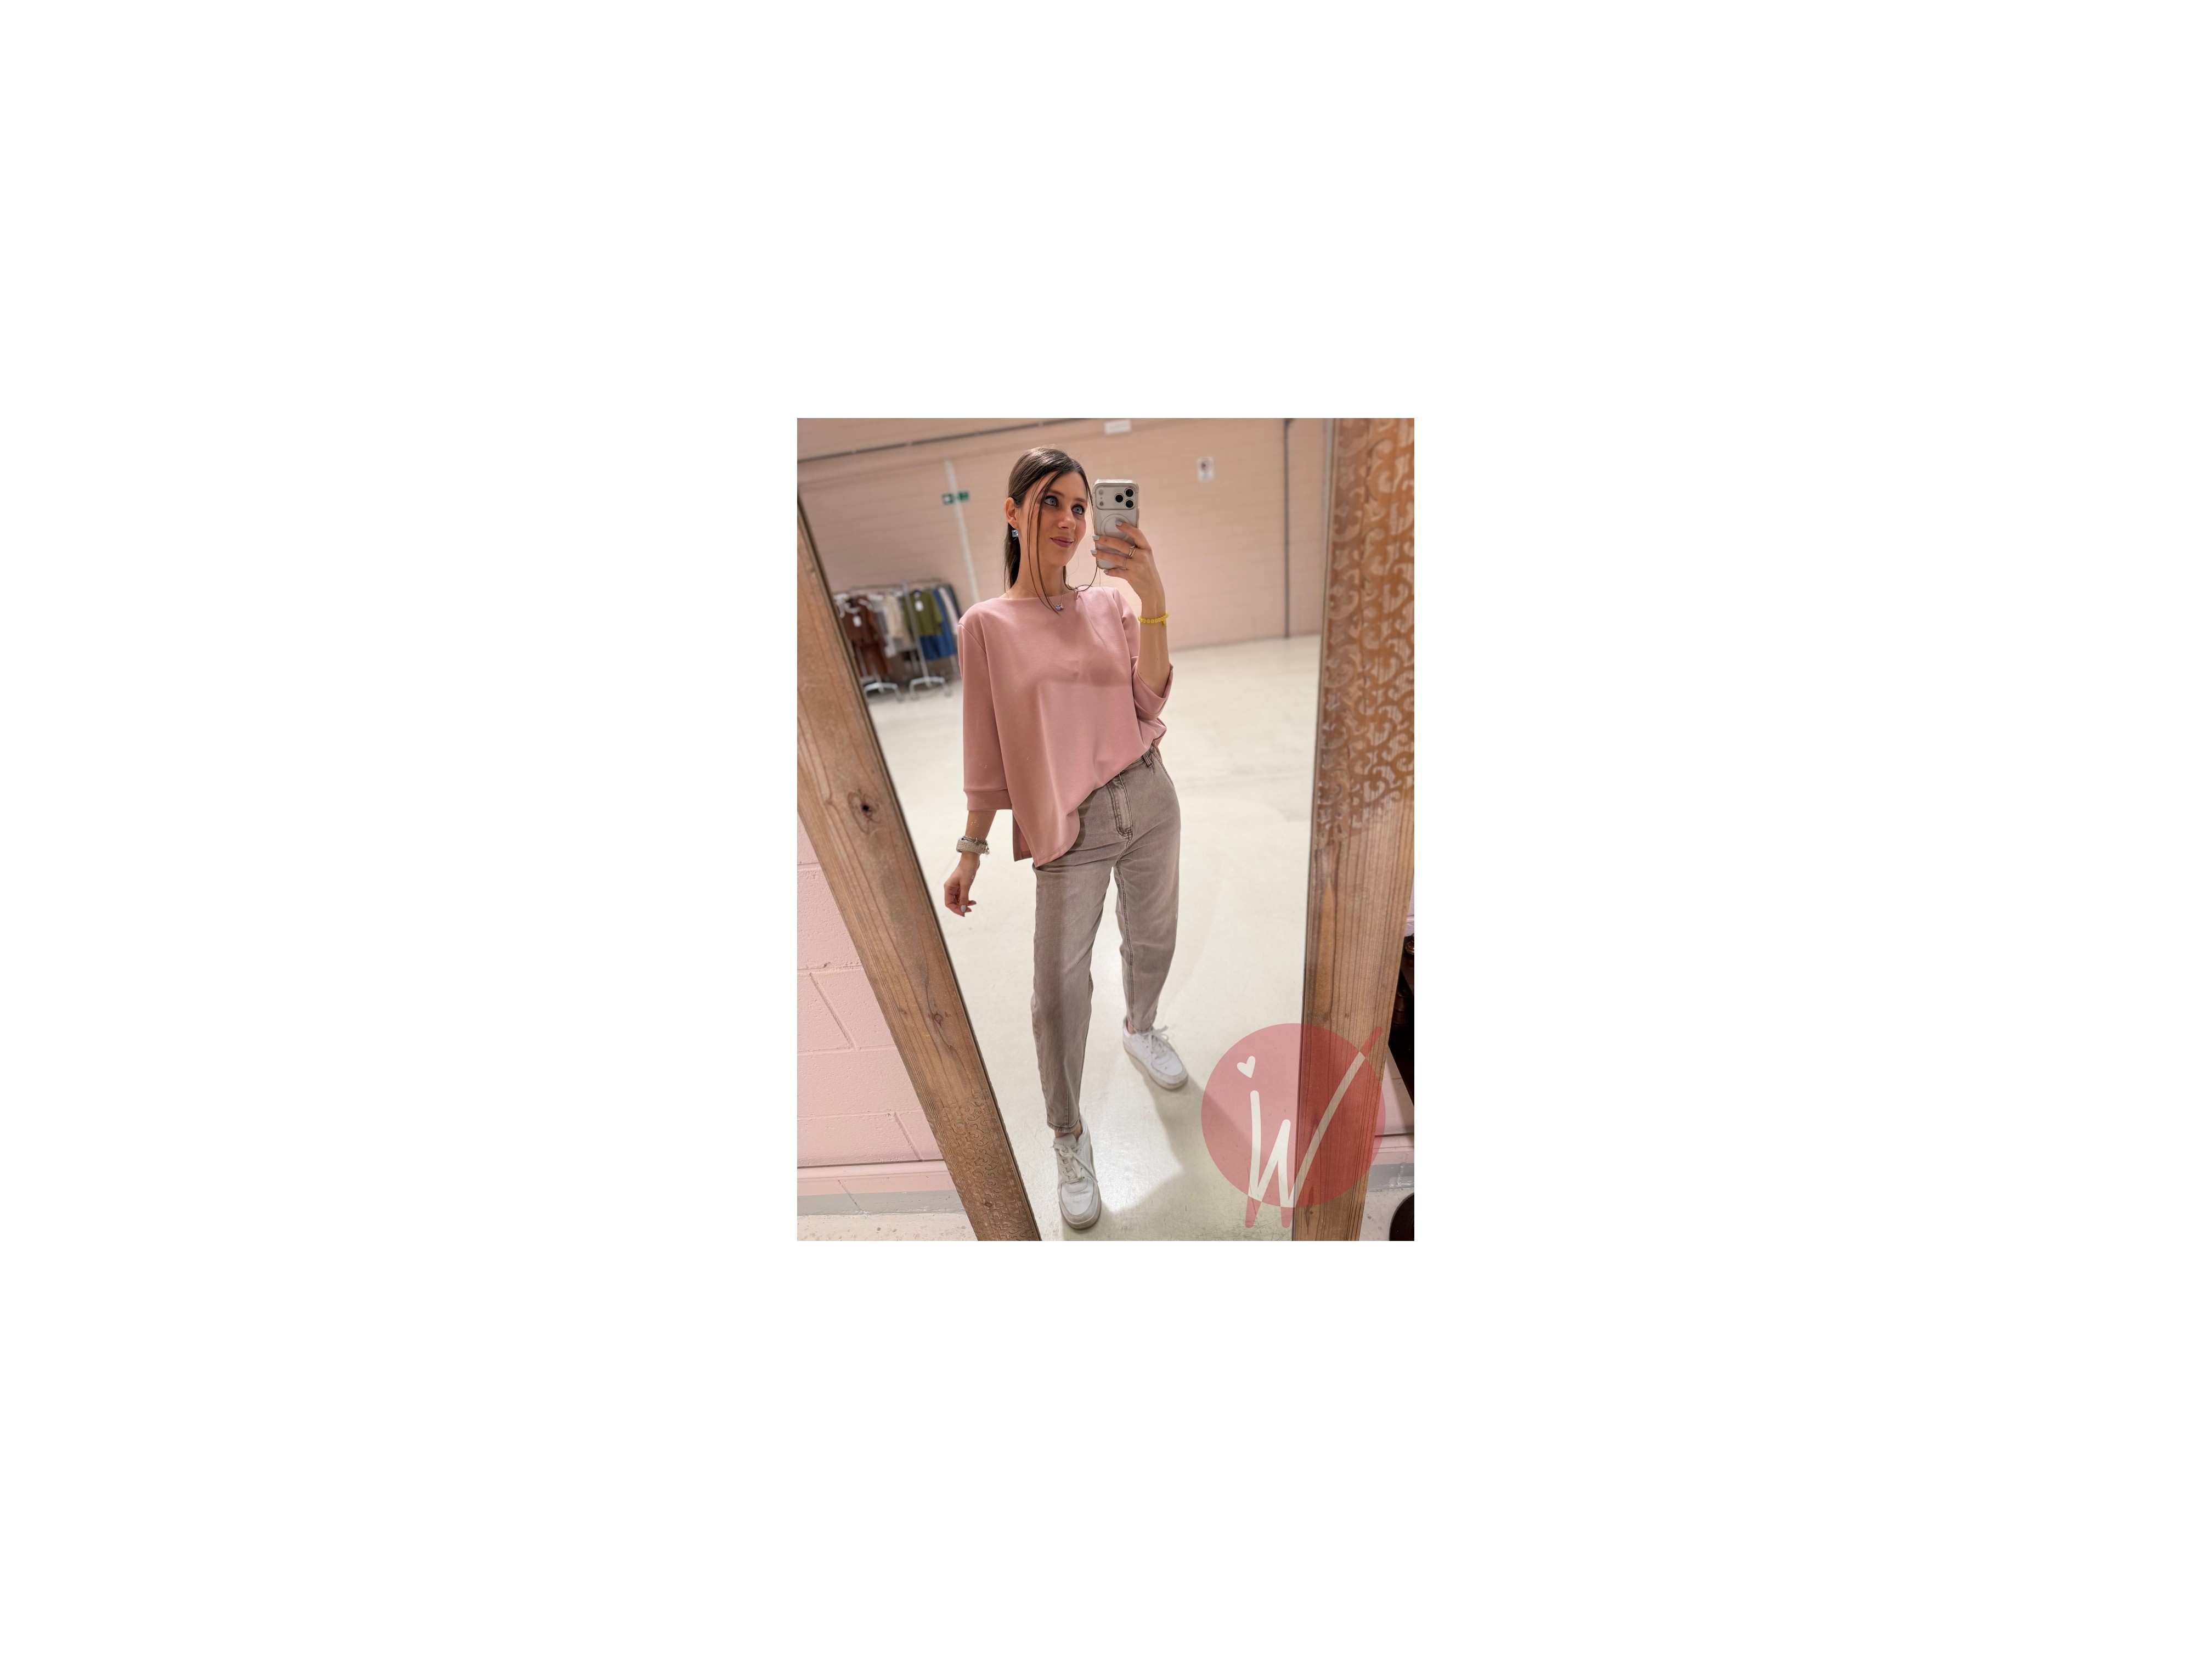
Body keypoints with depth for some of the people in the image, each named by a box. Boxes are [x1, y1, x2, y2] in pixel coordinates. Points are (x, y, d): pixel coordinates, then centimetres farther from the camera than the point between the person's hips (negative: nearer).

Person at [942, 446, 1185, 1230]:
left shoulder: (1114, 604, 4)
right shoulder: (987, 624, -3)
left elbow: (1150, 701, -10)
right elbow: (987, 752, 0)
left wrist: (1154, 598, -21)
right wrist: (971, 850, 0)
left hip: (1149, 798, 3)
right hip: (1071, 825, -3)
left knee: (1151, 940, 19)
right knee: (1058, 988, -3)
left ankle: (1141, 1028, 52)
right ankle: (1069, 1138, 20)